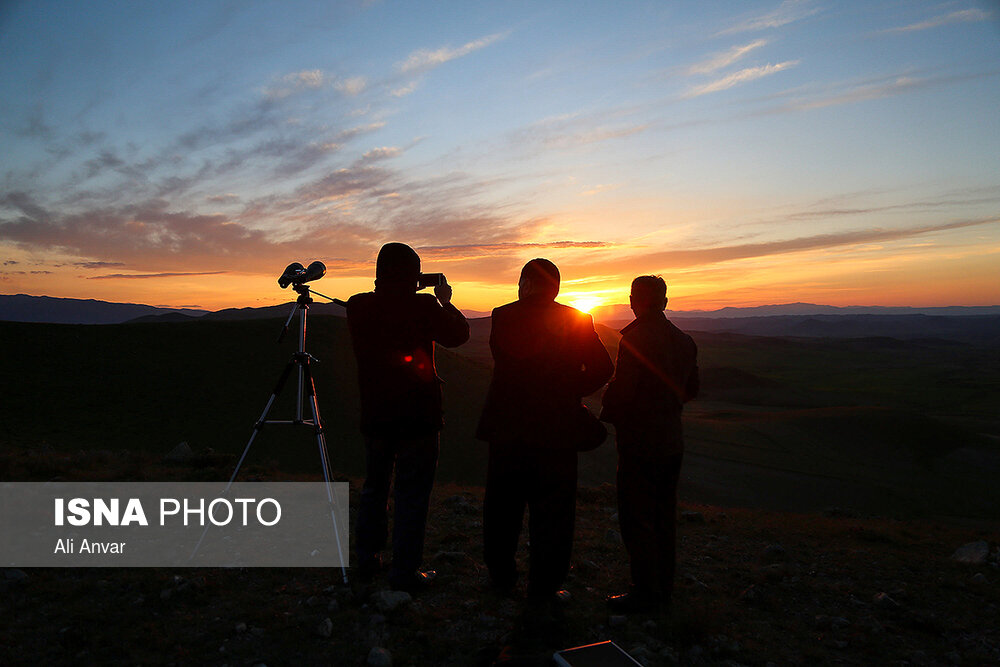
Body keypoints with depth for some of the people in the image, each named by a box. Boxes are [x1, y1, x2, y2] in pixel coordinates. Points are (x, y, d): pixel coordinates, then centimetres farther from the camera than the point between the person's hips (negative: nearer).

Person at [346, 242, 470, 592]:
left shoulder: (358, 307, -3)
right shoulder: (423, 306, -14)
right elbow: (458, 334, 0)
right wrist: (446, 301, 13)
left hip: (374, 415, 5)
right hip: (417, 417, -4)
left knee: (374, 487, 19)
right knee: (412, 494, 5)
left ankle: (367, 561, 30)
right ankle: (404, 572, 11)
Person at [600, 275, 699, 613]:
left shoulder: (635, 338, -18)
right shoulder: (683, 340, 6)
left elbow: (621, 389, -20)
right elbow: (691, 389, 15)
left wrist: (607, 415, 0)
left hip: (640, 442, -8)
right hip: (672, 441, 8)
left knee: (637, 520, 2)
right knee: (663, 515, 17)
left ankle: (645, 593, 10)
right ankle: (663, 585, 28)